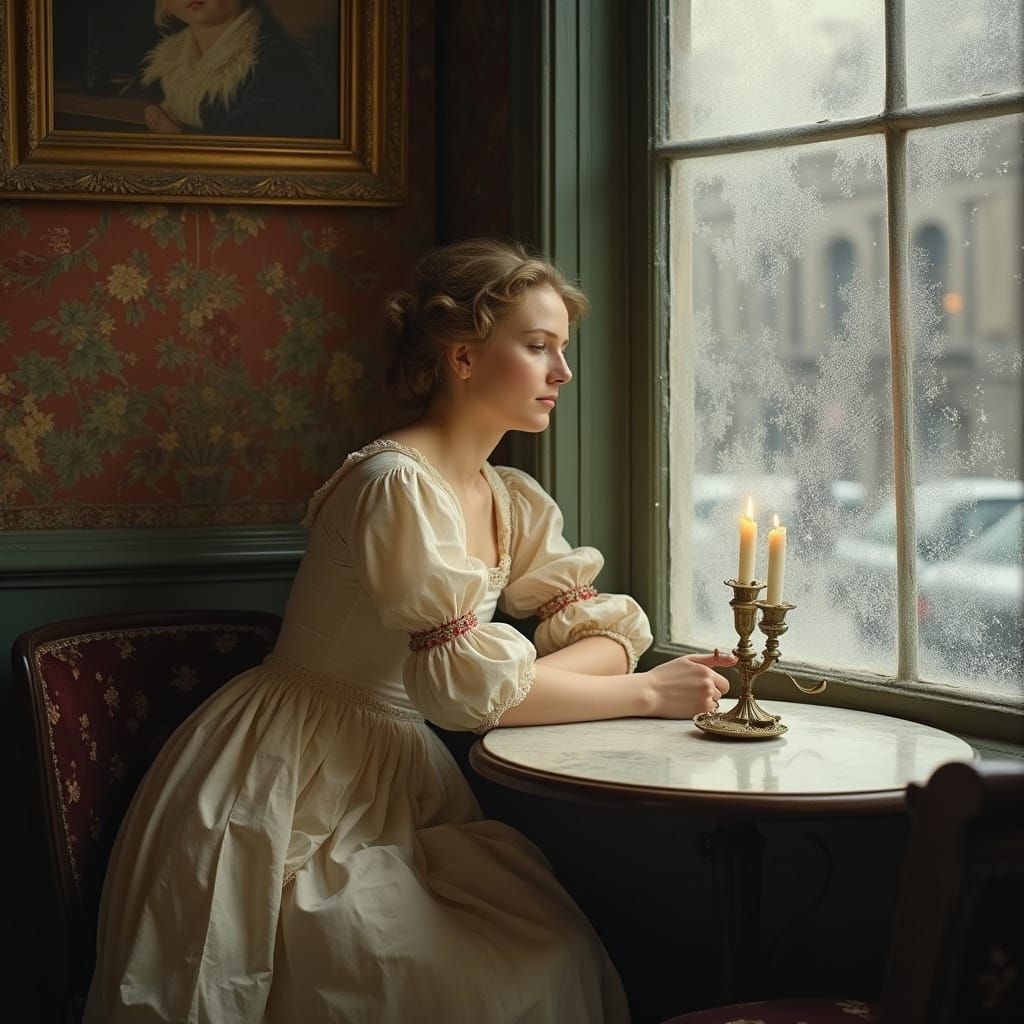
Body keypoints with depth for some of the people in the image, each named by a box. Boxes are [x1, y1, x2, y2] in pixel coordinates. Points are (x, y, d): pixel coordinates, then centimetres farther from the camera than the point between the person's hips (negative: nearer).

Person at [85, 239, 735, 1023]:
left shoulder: (515, 503, 11)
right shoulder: (398, 485, -18)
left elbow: (606, 634, 5)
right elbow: (468, 685, -22)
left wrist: (520, 676, -15)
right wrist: (647, 693, -15)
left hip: (392, 788, 8)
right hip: (282, 802, -8)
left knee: (562, 951, -13)